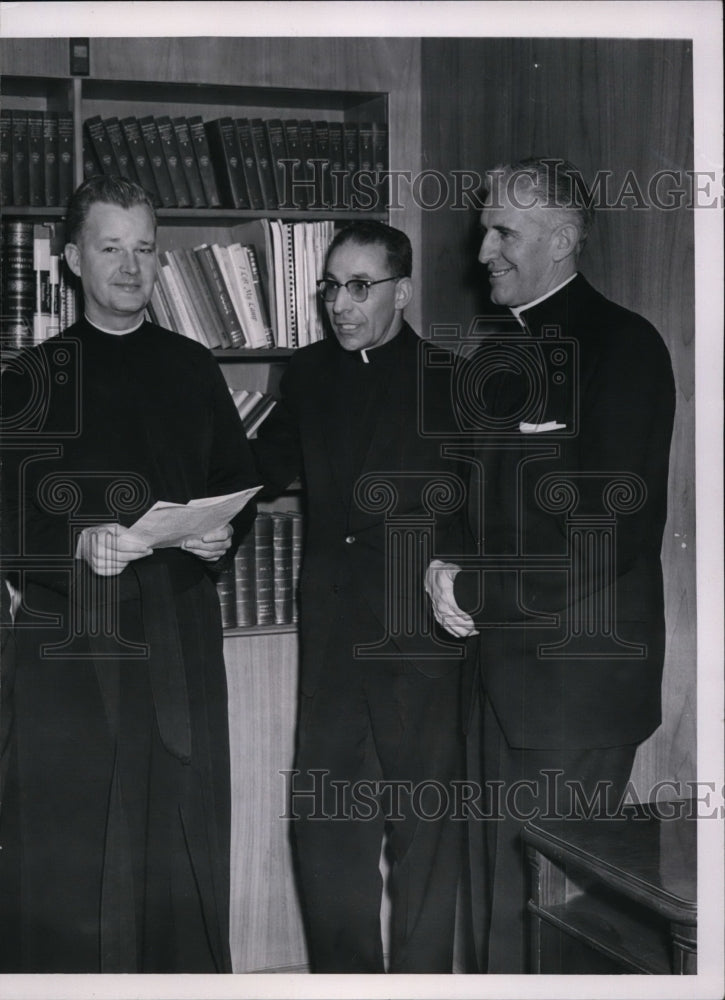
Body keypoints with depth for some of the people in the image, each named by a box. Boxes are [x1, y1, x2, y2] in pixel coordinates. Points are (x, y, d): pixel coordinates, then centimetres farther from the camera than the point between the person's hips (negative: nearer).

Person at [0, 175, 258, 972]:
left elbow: (237, 483, 15)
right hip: (70, 646, -2)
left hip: (180, 643, 2)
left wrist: (223, 534, -5)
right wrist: (77, 545, -18)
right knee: (67, 851, -1)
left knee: (183, 840, 4)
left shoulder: (192, 368, 13)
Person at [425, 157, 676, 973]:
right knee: (495, 896, 15)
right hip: (500, 671, 7)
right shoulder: (496, 355, 14)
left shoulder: (623, 346, -10)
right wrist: (445, 569, -1)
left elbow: (615, 530, -18)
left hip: (577, 683, -7)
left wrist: (474, 591, -13)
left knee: (543, 906, 1)